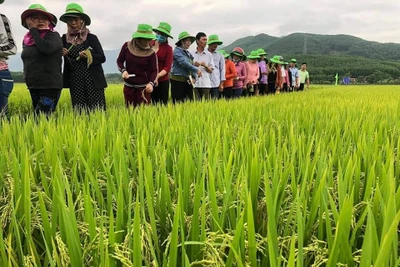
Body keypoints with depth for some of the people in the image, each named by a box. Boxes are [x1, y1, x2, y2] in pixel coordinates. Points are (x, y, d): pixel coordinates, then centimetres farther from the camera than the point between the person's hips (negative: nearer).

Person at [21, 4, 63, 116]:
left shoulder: (53, 36, -7)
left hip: (50, 86, -8)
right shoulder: (27, 39, 13)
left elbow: (46, 48, -27)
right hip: (33, 87, 8)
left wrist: (34, 30, -15)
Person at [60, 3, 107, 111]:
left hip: (93, 80, -2)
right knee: (79, 111, 4)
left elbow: (102, 58, -2)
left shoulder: (91, 38, 1)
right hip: (75, 82, 3)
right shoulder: (65, 39, 7)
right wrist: (61, 53, -9)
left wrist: (89, 55, -19)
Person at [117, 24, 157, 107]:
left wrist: (151, 83, -23)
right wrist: (123, 70, -13)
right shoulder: (127, 46, -4)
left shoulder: (151, 53, -9)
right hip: (128, 86, 2)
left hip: (144, 87, -2)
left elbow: (154, 70, -4)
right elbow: (119, 61, 8)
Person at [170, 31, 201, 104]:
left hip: (188, 81, 7)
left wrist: (194, 77, 0)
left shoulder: (188, 53, 18)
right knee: (178, 103, -5)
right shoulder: (177, 51, -5)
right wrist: (196, 70, -17)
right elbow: (183, 62, -18)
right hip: (178, 81, -7)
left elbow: (192, 65, 18)